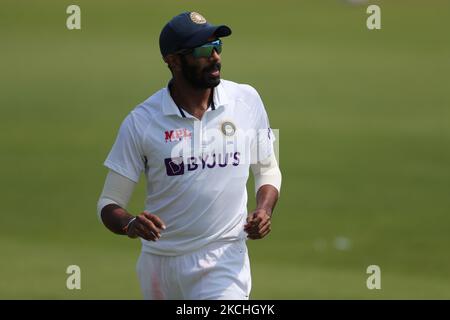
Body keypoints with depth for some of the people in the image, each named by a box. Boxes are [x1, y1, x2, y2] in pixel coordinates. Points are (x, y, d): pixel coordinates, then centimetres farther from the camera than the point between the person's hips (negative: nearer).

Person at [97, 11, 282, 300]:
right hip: (160, 262, 0)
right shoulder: (141, 122, -7)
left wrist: (264, 211, -7)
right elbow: (109, 203, -4)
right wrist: (130, 225, -26)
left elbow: (267, 170, 13)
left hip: (224, 260, 0)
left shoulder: (247, 100, 0)